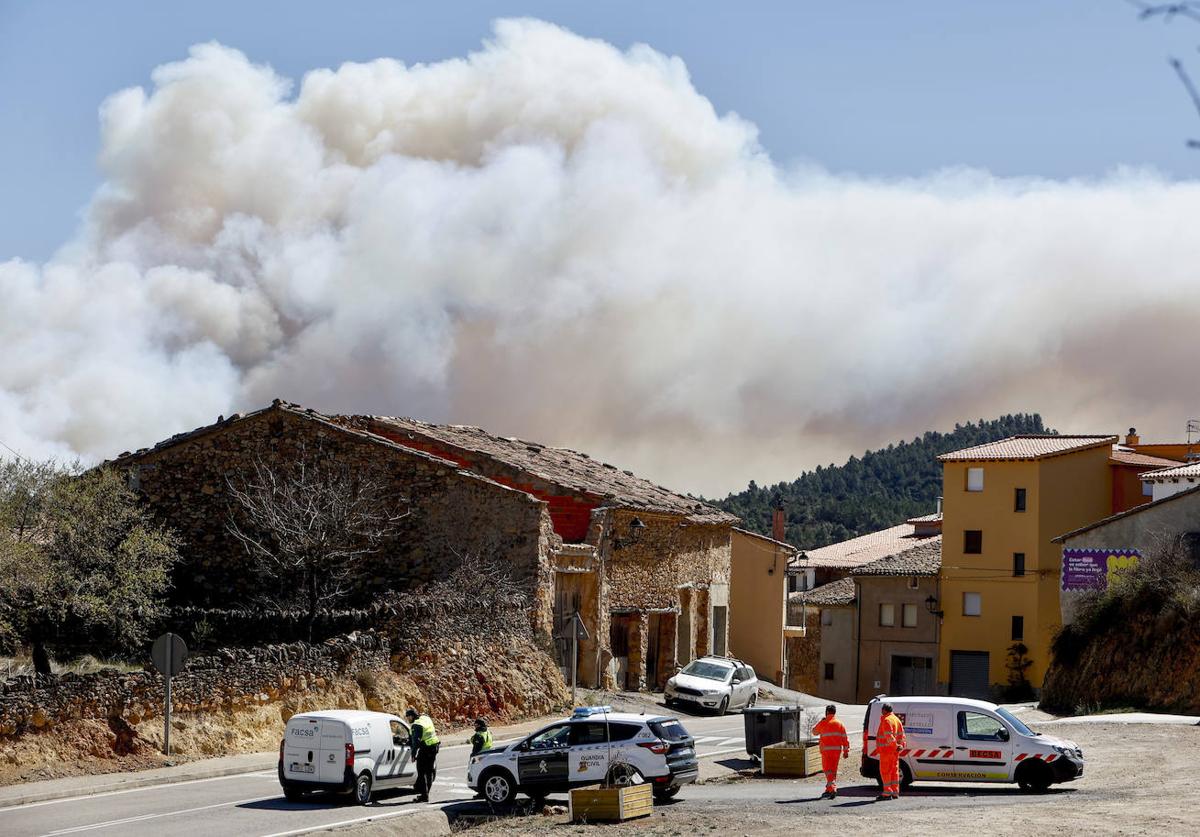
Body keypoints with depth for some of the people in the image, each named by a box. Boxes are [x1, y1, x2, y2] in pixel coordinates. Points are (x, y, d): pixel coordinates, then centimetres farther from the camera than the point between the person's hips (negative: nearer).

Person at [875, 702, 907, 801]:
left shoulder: (886, 720, -14)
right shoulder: (896, 719, 15)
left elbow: (889, 736, -22)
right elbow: (901, 734, 12)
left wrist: (896, 745, -18)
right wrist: (901, 744, 2)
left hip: (886, 750, -9)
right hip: (894, 752, 9)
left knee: (885, 771, -5)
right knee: (894, 770, 11)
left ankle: (887, 793, -7)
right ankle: (895, 792, 13)